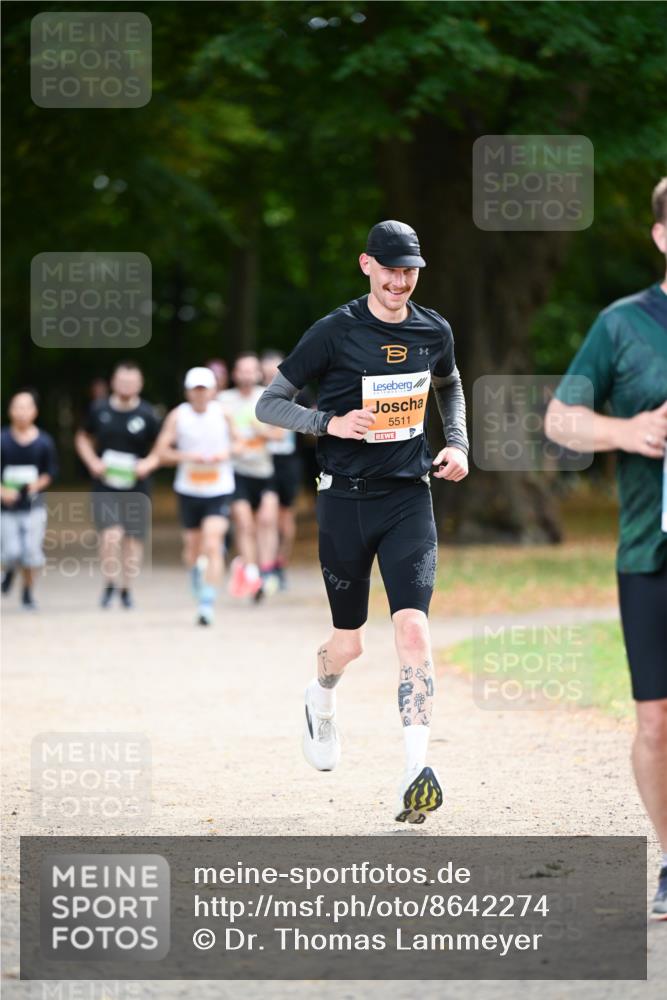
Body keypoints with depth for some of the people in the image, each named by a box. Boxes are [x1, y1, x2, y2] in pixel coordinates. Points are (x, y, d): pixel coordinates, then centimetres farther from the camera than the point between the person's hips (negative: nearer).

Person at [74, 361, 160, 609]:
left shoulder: (147, 415, -4)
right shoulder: (99, 410, 1)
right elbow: (83, 438, 15)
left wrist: (148, 464, -15)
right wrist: (92, 461, -2)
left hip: (136, 486, 0)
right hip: (105, 486, 0)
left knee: (133, 539, 4)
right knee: (110, 534, -16)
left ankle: (126, 588, 22)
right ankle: (109, 584, 4)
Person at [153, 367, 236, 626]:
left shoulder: (223, 414, -2)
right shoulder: (178, 416, -4)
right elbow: (161, 452, -6)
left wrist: (227, 453, -12)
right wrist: (187, 456, -22)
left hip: (219, 490, -2)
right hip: (189, 490, 2)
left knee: (212, 546, -17)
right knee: (192, 547, 14)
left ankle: (207, 605, -19)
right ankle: (197, 578, 49)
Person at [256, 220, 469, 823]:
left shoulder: (434, 332, 4)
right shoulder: (336, 333, -7)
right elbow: (269, 404, -3)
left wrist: (458, 443, 10)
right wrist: (331, 423, -18)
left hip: (409, 498, 2)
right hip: (346, 500, -2)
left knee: (414, 627, -16)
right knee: (348, 642, 8)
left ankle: (417, 769, -21)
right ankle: (321, 700, 45)